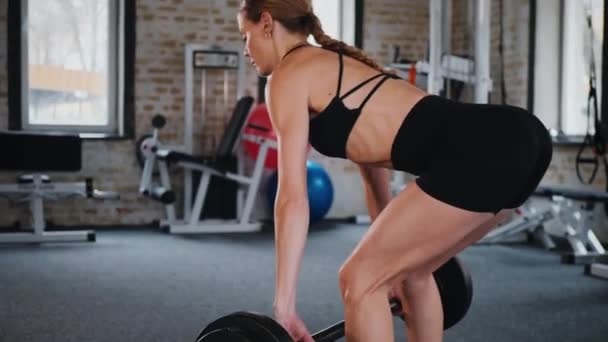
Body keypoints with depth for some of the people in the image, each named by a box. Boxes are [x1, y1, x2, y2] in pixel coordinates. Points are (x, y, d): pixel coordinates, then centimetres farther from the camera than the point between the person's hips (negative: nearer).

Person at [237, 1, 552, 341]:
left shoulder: (288, 76, 4)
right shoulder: (334, 66, 30)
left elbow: (293, 197, -2)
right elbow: (376, 163, 35)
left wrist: (284, 304, 0)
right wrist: (389, 258, 42)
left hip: (482, 154, -10)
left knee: (360, 279, 2)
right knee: (409, 269, 26)